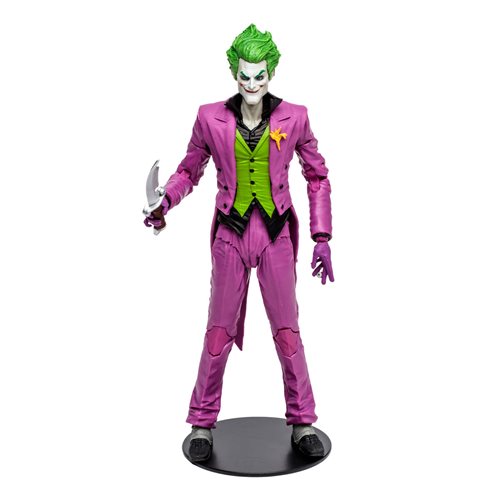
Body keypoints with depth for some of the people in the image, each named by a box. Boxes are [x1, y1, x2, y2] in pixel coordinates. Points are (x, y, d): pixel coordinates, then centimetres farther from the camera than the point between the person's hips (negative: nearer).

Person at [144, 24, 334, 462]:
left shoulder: (293, 118, -3)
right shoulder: (211, 118, -3)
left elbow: (317, 175, 5)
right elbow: (190, 170, 9)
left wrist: (322, 239, 0)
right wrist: (165, 202, -11)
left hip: (276, 235, 0)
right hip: (231, 235, 0)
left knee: (287, 330, 7)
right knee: (219, 331, 5)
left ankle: (302, 424, 23)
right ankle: (203, 423, 22)